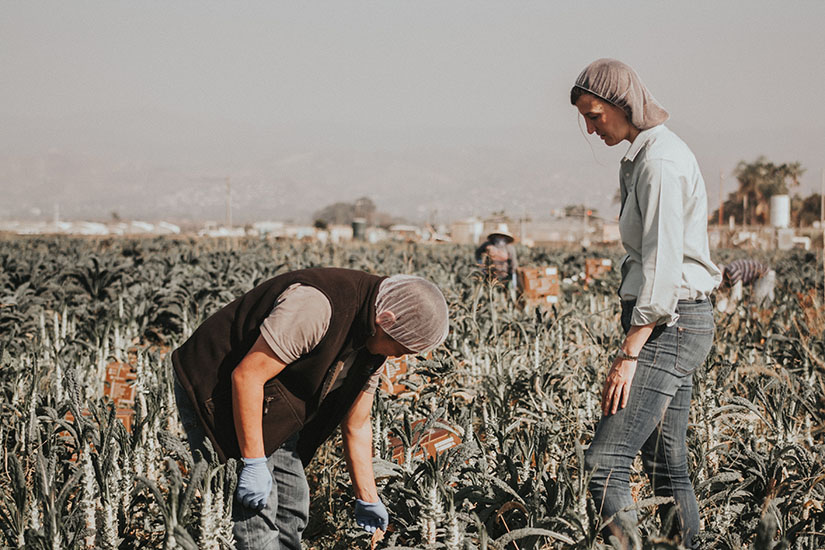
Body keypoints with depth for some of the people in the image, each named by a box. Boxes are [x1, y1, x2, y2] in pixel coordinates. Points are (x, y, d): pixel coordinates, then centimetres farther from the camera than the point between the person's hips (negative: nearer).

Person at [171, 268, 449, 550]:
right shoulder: (317, 304, -32)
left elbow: (356, 426, 11)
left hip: (268, 408, 10)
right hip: (213, 392, -10)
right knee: (255, 515, -14)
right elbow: (246, 376, -30)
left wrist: (367, 499, 16)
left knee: (292, 507, 10)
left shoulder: (373, 344, -2)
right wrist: (254, 464, -27)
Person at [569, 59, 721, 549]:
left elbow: (663, 266, -21)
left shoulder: (660, 162, -15)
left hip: (670, 325, -10)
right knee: (669, 468, 10)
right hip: (676, 324, 10)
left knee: (606, 462, -15)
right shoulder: (647, 155, 16)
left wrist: (629, 354, -22)